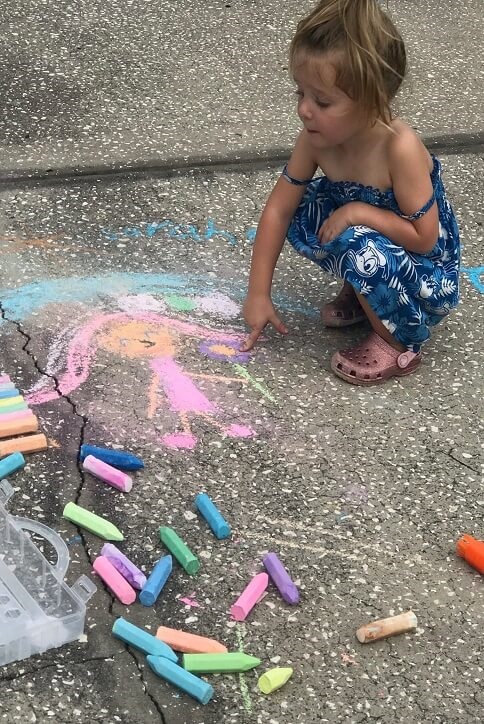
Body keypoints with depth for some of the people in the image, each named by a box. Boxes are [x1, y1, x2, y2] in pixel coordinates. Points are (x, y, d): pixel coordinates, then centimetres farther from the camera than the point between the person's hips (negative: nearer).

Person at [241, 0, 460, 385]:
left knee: (360, 246, -34)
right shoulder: (318, 136, -16)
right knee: (301, 212, -11)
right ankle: (360, 294, 12)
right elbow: (279, 208, -9)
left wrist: (360, 212, -29)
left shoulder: (399, 147, -33)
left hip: (428, 277, -6)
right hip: (372, 252, 6)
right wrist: (259, 293, -9)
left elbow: (424, 238, -26)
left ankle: (399, 346, -7)